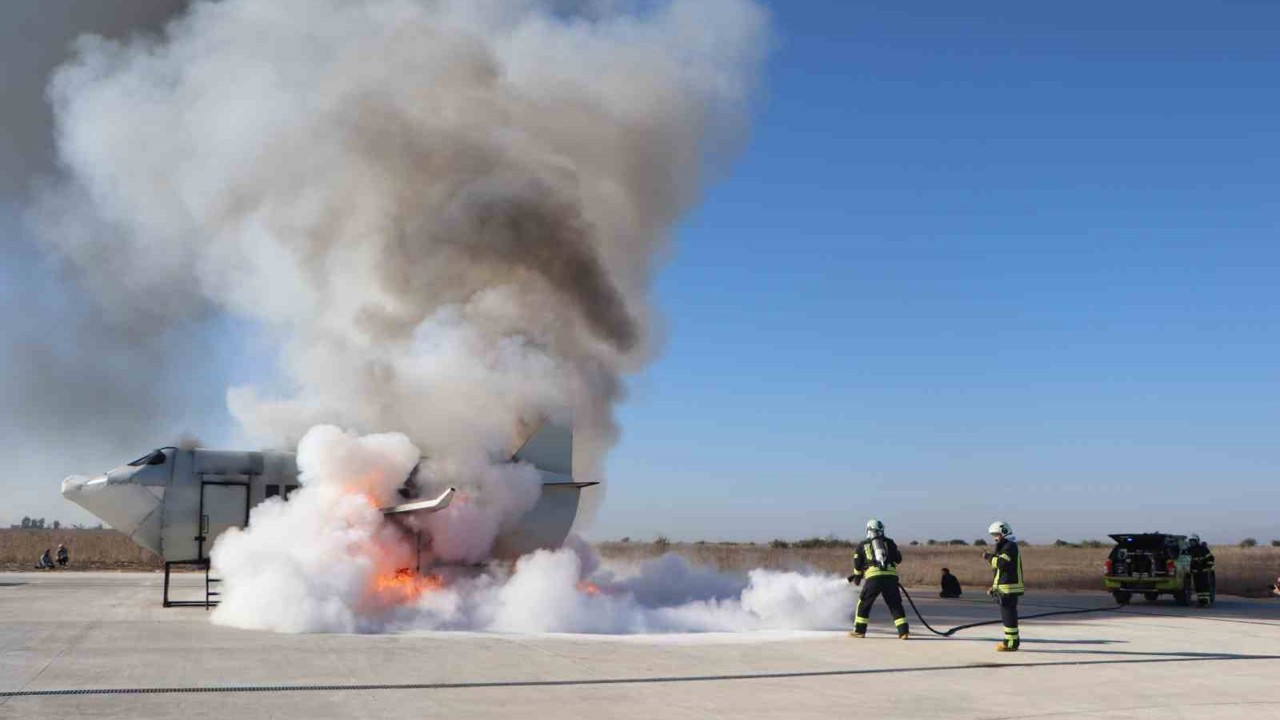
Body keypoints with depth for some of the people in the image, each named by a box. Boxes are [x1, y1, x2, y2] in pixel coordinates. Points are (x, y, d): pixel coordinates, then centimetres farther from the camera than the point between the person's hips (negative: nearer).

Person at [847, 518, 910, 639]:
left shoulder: (862, 545, 17)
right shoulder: (889, 542, 18)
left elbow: (857, 564, 19)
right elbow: (898, 559, 17)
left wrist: (857, 577, 34)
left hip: (873, 576, -1)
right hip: (891, 577, 1)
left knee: (864, 603, 11)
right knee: (895, 605, 9)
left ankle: (859, 631, 10)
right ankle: (904, 631, 2)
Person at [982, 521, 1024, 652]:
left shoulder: (1010, 546, -13)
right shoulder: (1005, 547, 21)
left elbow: (1002, 563, -28)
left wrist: (989, 557, -13)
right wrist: (994, 587, 23)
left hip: (1009, 588, -11)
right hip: (1005, 587, 11)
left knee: (1008, 614, -8)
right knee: (1008, 614, 16)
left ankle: (1011, 644, -6)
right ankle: (1012, 641, 24)